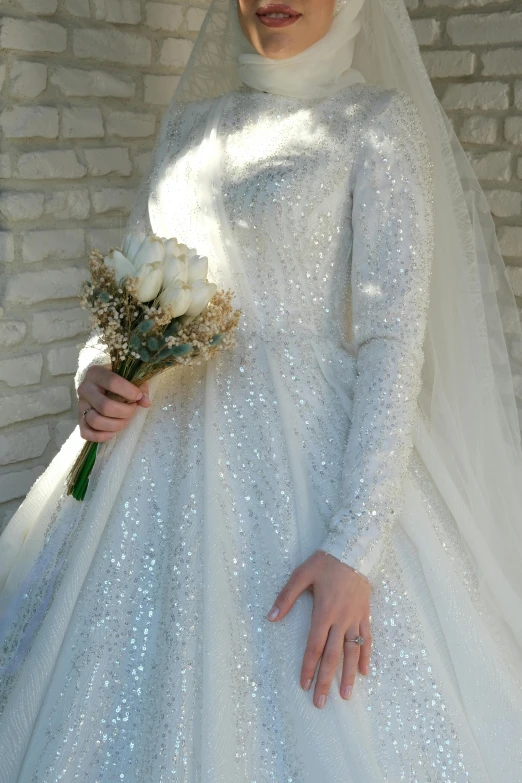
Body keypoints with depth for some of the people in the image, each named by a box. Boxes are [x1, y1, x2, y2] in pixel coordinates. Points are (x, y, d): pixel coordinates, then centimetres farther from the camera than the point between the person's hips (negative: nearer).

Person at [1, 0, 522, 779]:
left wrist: (356, 545, -20)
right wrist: (96, 374, -7)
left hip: (305, 454, -5)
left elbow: (395, 341, -11)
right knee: (127, 718, 10)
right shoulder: (189, 122, 13)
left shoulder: (375, 122, -3)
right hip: (163, 453, 5)